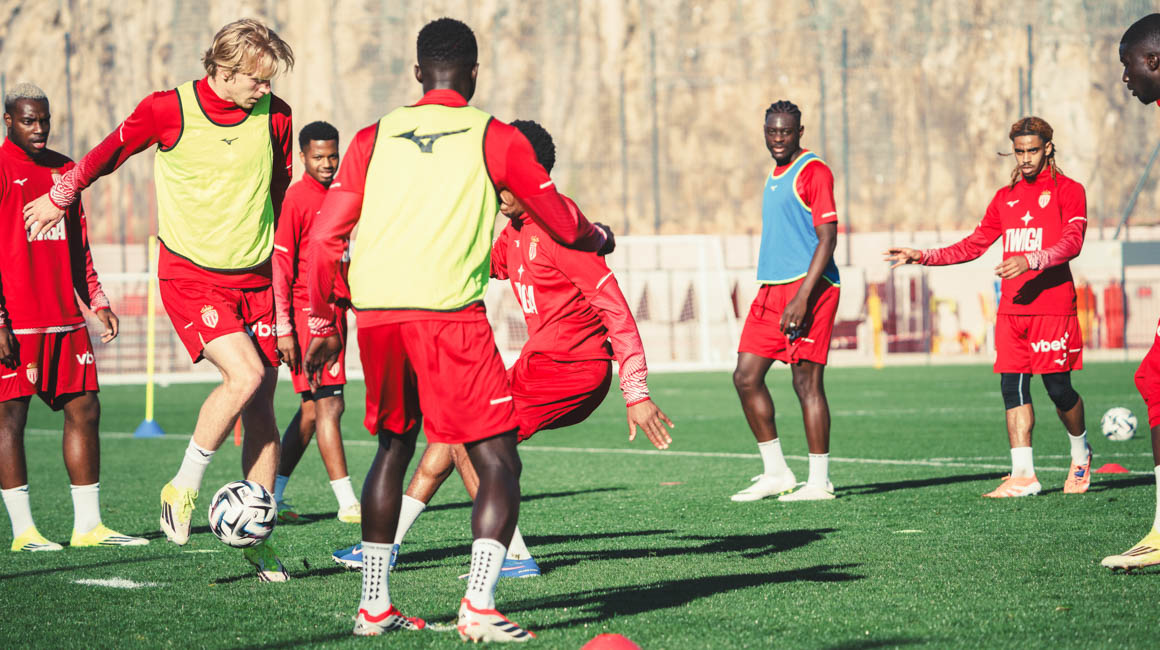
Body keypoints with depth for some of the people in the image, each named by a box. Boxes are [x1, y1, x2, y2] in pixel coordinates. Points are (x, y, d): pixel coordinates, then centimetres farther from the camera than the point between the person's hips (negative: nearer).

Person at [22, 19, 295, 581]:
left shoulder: (275, 116, 2)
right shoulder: (168, 110, -10)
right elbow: (108, 153, 3)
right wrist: (58, 198, 14)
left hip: (254, 279, 4)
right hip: (189, 275, -4)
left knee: (261, 408, 1)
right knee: (244, 374, -24)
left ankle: (256, 537, 10)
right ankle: (183, 489, -5)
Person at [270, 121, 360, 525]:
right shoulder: (295, 199, -10)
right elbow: (280, 264, -14)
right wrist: (284, 329, -18)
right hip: (307, 313, -9)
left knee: (312, 409, 10)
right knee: (329, 405, -10)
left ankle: (273, 497, 16)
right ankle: (347, 504, -10)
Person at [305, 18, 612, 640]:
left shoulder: (374, 137, 15)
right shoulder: (495, 137, 8)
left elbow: (325, 238, 13)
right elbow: (561, 221, 18)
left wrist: (321, 325, 22)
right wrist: (597, 238, 40)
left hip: (374, 311, 4)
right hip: (448, 310, -4)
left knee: (392, 447, 22)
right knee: (498, 462, 2)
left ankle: (373, 604, 23)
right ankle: (478, 606, -12)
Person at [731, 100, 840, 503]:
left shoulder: (814, 172, -9)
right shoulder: (775, 176, 18)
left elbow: (827, 238, -15)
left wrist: (802, 297, -21)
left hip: (808, 288, -9)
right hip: (772, 289, 9)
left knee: (807, 380, -7)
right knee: (746, 378, 4)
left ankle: (819, 482, -1)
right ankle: (776, 473, 11)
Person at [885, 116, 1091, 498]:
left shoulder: (1068, 191, 1)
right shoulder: (1006, 197, 18)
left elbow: (1072, 242, -14)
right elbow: (975, 244, 22)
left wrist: (1030, 260, -29)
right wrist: (921, 257, 13)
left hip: (1052, 306, -5)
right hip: (1011, 308, 5)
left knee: (1058, 389, -3)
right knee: (1013, 388, -3)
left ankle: (1080, 453, 25)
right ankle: (1023, 476, -2)